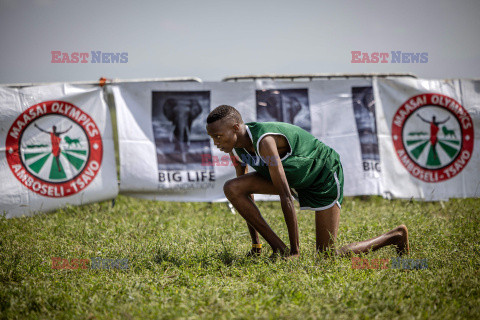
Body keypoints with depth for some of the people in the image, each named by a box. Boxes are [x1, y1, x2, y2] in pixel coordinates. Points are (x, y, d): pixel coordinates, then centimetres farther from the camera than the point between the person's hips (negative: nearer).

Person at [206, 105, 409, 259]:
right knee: (232, 189, -15)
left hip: (324, 173, -8)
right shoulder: (235, 146, -11)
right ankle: (278, 249, -8)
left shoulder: (264, 141, -37)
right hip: (293, 176, 8)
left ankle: (395, 236, 12)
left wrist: (295, 251, -31)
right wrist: (255, 245, 1)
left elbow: (286, 198, -36)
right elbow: (245, 195, 0)